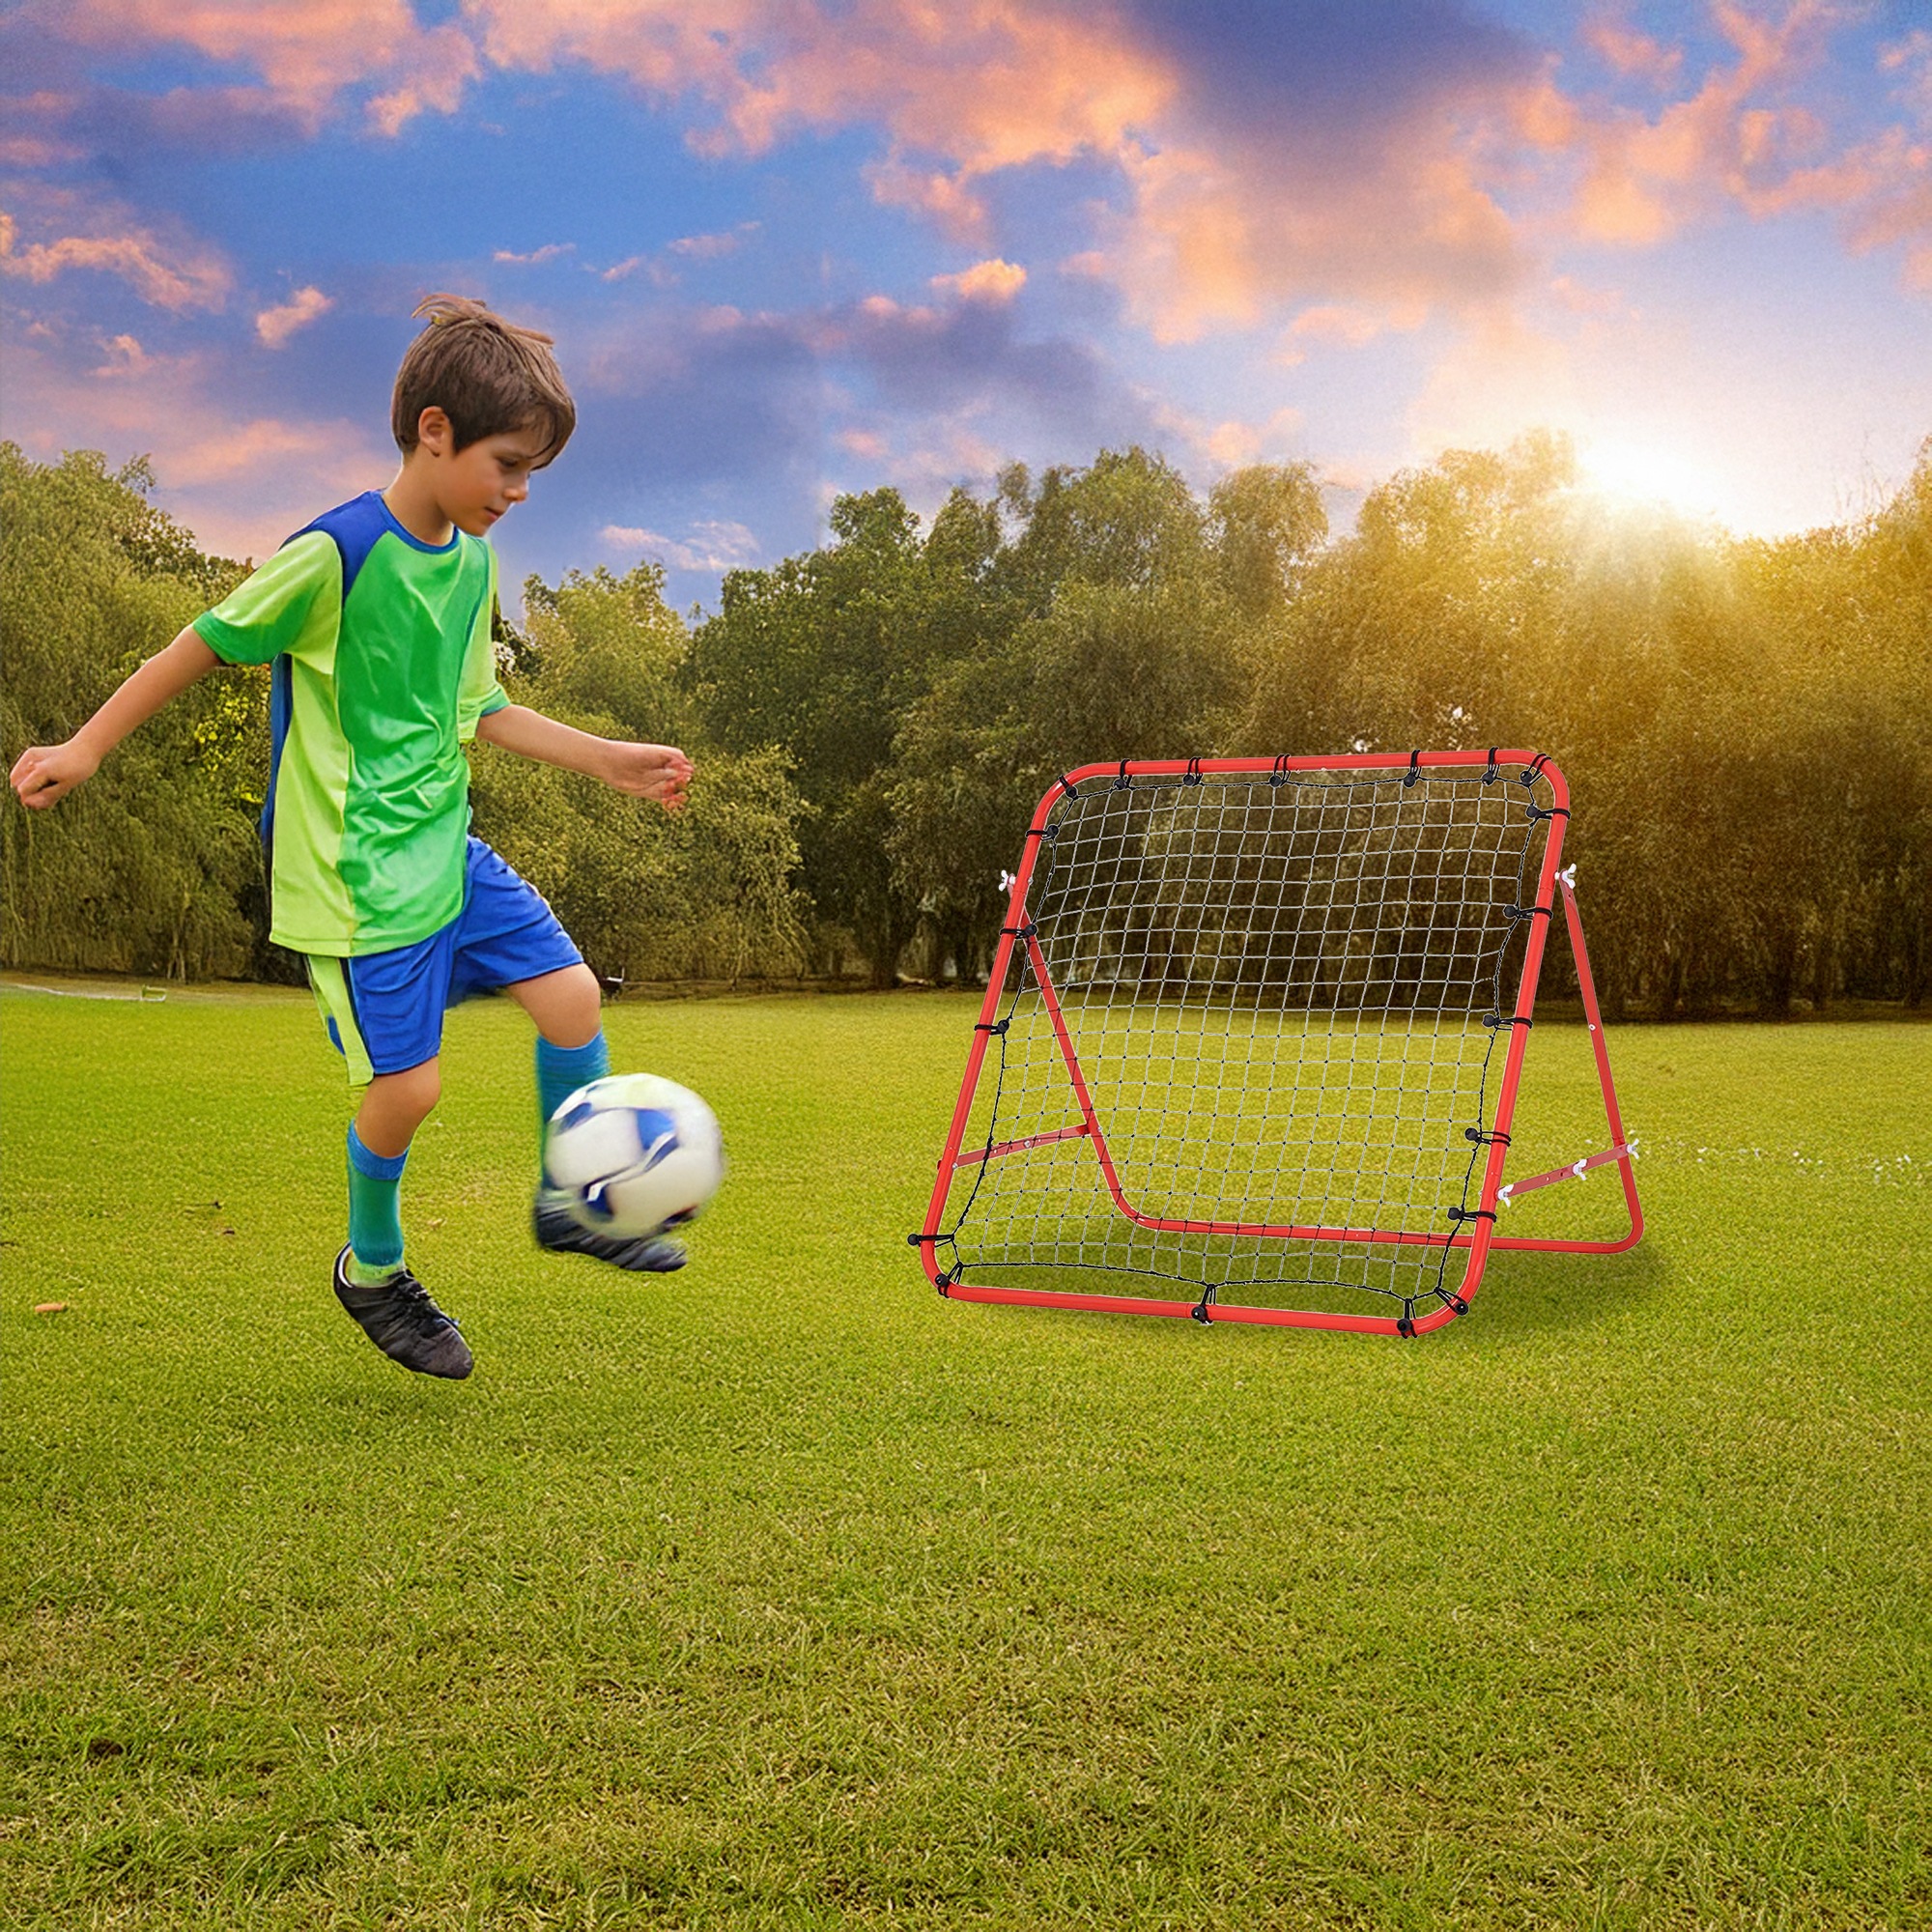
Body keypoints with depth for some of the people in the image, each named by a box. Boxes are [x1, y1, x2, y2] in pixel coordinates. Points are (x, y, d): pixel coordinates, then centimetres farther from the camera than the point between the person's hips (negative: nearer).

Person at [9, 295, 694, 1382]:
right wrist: (87, 749, 0)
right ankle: (373, 1269, 24)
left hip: (447, 844, 7)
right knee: (407, 1083, -4)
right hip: (357, 874, -7)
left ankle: (568, 1204, 23)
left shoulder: (473, 564, 5)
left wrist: (608, 759, 12)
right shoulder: (335, 556, -18)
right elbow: (206, 646, -6)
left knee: (573, 996, 1)